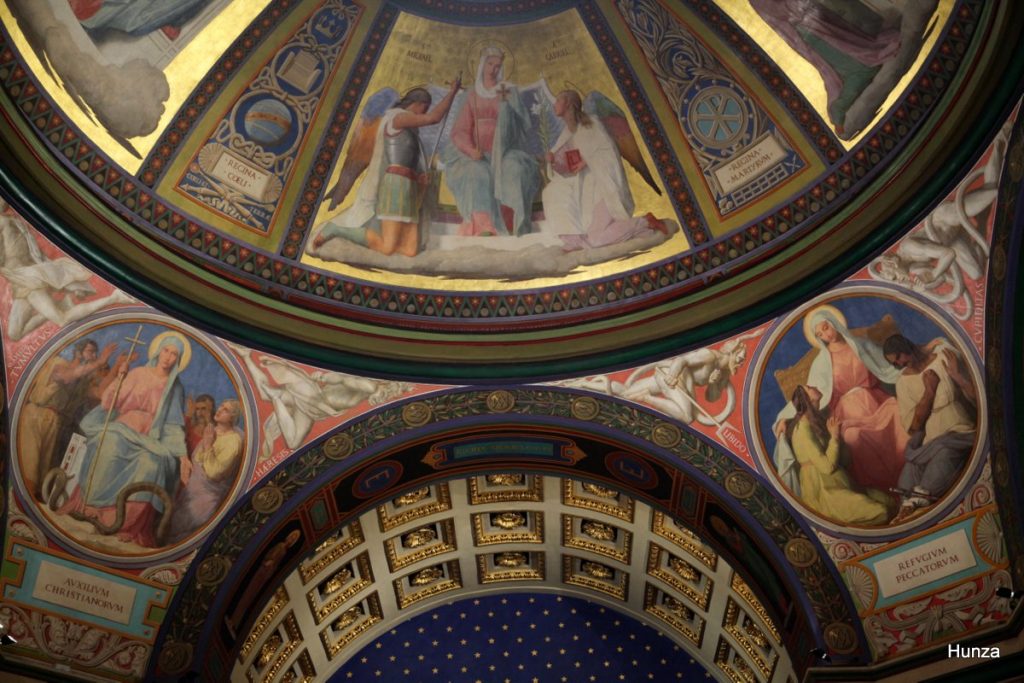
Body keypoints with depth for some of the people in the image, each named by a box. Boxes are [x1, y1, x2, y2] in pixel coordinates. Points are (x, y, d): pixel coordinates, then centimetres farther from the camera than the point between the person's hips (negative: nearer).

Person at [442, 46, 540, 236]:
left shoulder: (509, 92, 11)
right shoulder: (473, 95, 13)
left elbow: (523, 123, 0)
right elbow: (460, 131, 6)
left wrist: (506, 103, -15)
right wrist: (471, 150, -14)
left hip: (504, 153, 0)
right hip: (478, 156, 0)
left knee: (514, 169, -32)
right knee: (479, 173, -31)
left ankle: (513, 223, -37)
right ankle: (482, 226, -41)